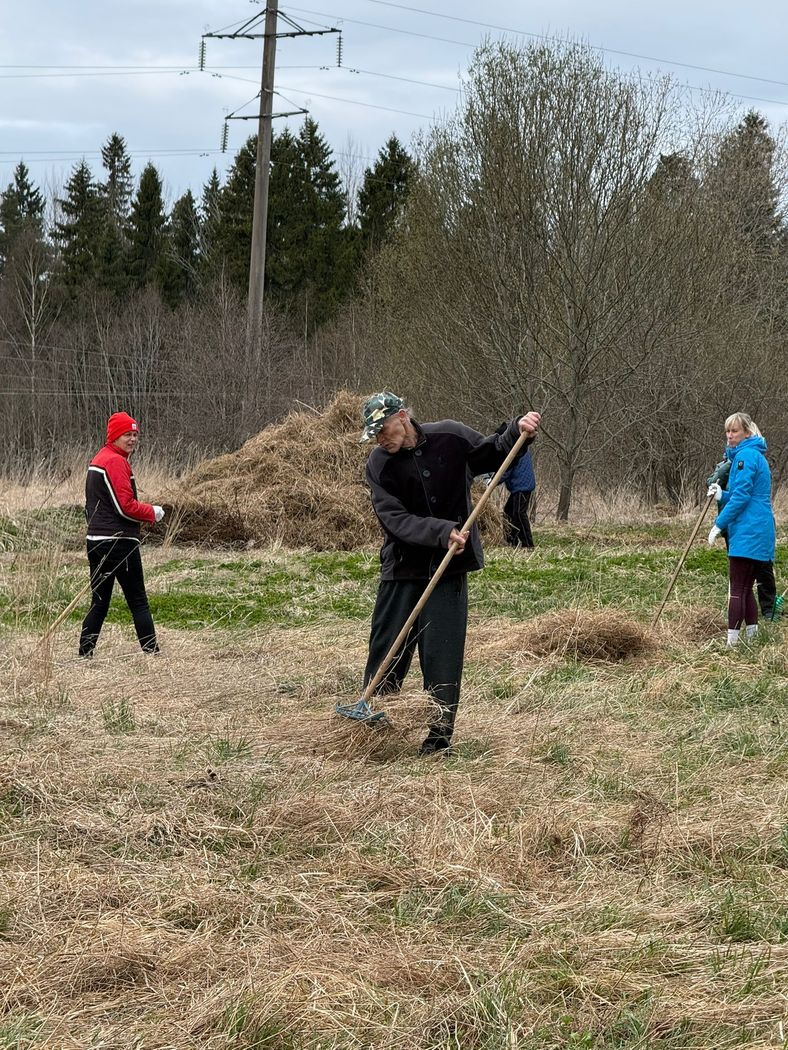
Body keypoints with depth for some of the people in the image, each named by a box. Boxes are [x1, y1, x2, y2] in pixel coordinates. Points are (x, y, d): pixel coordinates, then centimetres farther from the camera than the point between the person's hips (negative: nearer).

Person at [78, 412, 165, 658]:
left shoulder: (97, 460, 17)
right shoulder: (116, 462, -12)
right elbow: (126, 506, -17)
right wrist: (152, 512, -3)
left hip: (95, 542, 9)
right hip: (119, 542, -9)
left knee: (99, 603, 11)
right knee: (138, 602, -3)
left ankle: (84, 655, 9)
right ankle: (151, 653, -3)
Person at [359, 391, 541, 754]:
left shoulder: (451, 438, -5)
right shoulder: (378, 465, -8)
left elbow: (493, 455, 13)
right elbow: (397, 520, -17)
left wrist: (517, 431, -6)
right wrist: (442, 532, -30)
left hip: (449, 567, 0)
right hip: (401, 569, 0)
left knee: (443, 657, -1)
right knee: (386, 654, 4)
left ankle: (439, 737, 6)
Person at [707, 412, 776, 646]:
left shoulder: (746, 456, -12)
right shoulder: (756, 455, 19)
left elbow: (741, 497, -17)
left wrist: (719, 525, -13)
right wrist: (723, 495, 7)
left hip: (747, 534, -10)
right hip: (760, 533, 10)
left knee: (736, 590, -8)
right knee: (746, 589, 13)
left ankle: (731, 642, -10)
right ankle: (752, 637, 14)